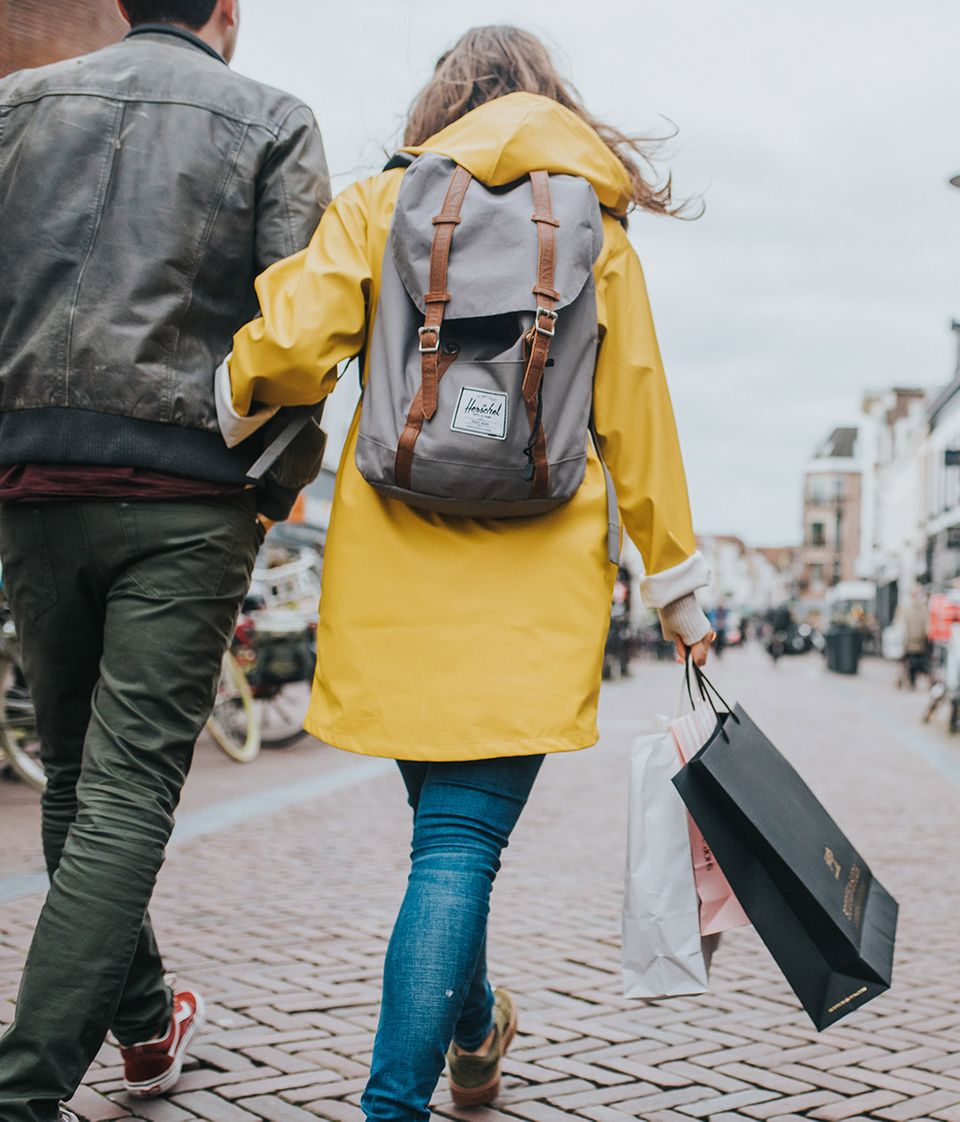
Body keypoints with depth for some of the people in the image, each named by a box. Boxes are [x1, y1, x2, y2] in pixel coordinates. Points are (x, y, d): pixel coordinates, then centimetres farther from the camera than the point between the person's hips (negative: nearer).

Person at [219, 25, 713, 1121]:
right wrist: (675, 581, 12)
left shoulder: (376, 203, 7)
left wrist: (225, 415, 10)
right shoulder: (595, 227, 8)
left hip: (392, 563, 2)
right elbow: (634, 413, 7)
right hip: (534, 578, -2)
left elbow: (293, 345, -9)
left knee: (447, 815, 19)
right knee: (463, 838, -3)